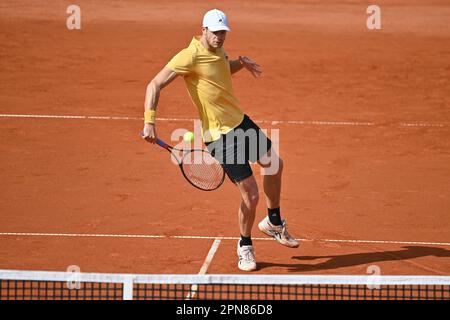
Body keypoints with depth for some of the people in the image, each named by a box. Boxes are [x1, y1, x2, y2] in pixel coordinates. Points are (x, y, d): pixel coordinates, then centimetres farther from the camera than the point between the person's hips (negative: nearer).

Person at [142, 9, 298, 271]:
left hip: (241, 121, 9)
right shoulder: (190, 56, -21)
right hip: (220, 136, -9)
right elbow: (155, 85, -22)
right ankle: (245, 246, 20)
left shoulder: (218, 51, 4)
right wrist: (150, 121, -31)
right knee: (251, 195, -7)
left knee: (275, 165, 19)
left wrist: (241, 62, 7)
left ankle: (274, 223, 42)